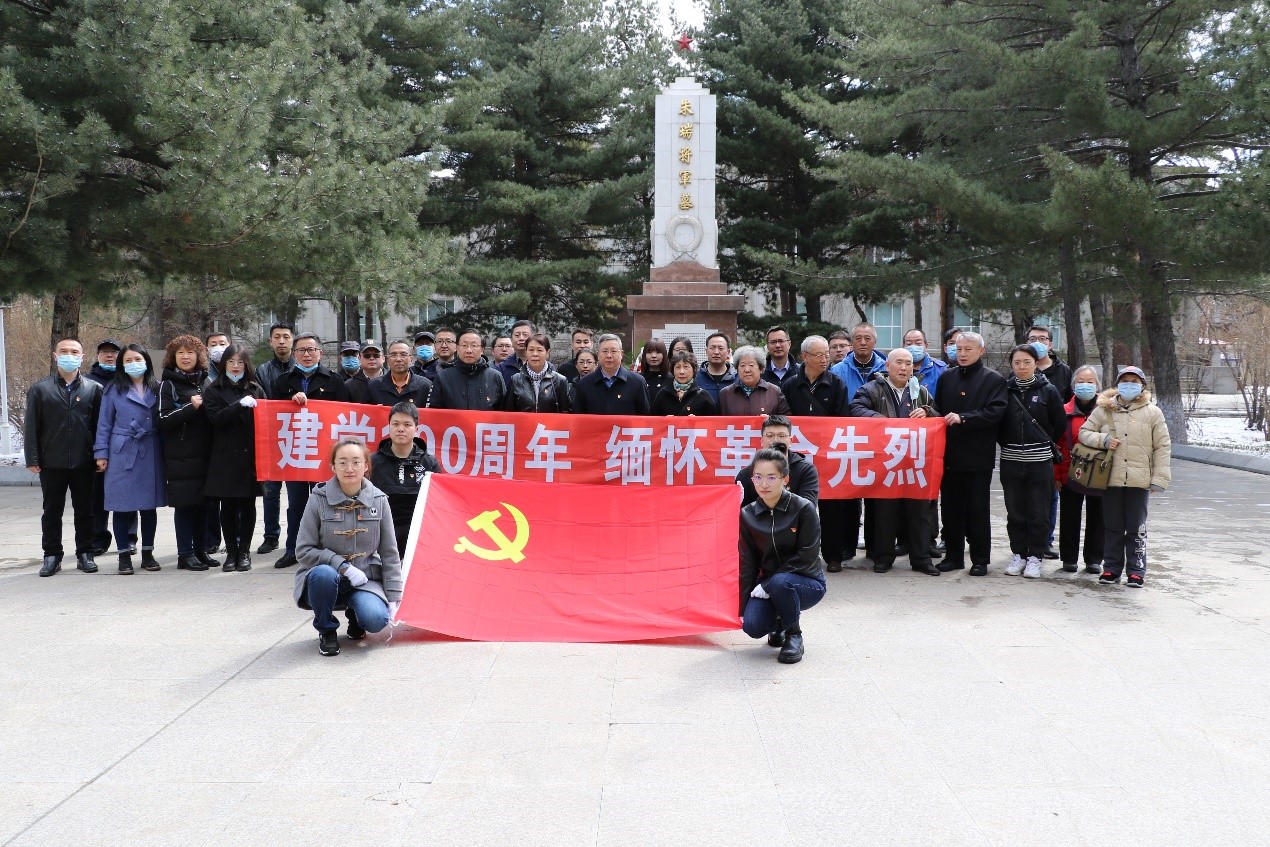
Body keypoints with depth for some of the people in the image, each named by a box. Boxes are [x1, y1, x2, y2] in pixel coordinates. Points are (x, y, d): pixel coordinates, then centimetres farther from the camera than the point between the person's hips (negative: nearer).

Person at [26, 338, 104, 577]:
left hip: (84, 463, 0)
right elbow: (31, 427, 2)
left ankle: (85, 554, 18)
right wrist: (32, 459, -5)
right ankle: (52, 556, 16)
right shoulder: (40, 389, 4)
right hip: (51, 463, 0)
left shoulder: (93, 389, 5)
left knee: (85, 511, 8)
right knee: (52, 512, 8)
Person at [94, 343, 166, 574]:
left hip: (150, 454, 2)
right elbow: (104, 423, 3)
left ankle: (147, 553, 18)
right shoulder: (114, 390, 2)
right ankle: (124, 554, 10)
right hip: (122, 454, -2)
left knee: (150, 505, 7)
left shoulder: (157, 389, 7)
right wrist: (101, 453, -2)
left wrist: (165, 452, 3)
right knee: (122, 505, 1)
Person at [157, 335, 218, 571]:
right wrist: (190, 407, -16)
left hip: (204, 454, 4)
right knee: (184, 503, -2)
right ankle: (185, 554, 5)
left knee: (203, 502, 7)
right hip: (180, 456, -4)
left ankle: (201, 550, 17)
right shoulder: (168, 385, 0)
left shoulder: (206, 382, 12)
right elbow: (163, 420, -10)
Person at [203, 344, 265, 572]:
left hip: (251, 456, 1)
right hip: (226, 457, -1)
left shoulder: (256, 389, 11)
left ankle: (244, 551, 13)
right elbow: (215, 418, -9)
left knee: (248, 505, 4)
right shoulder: (213, 391, 4)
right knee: (228, 506, 3)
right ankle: (231, 552, 12)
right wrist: (240, 405, -20)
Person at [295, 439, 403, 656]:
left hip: (365, 578, 1)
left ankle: (354, 614, 12)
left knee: (376, 620, -28)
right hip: (326, 578, -1)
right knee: (324, 574, -37)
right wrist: (343, 566, -20)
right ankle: (326, 630, -6)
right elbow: (304, 550, -9)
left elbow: (389, 553, 1)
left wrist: (393, 597, -3)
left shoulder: (378, 500, -2)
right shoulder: (319, 500, -8)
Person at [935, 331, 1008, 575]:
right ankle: (953, 555, 18)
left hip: (978, 457, -4)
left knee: (978, 509, 3)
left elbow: (995, 413, -14)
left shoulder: (994, 380, -1)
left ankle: (980, 559, 12)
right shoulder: (946, 377, 13)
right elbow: (938, 409, 17)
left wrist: (963, 418, -21)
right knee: (950, 507, 8)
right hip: (949, 454, 4)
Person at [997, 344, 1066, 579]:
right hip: (1011, 460, 2)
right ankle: (1018, 554, 18)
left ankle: (1035, 557, 11)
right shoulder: (1005, 390, 4)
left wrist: (1045, 444, 7)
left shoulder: (1048, 391, 0)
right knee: (1015, 512, 7)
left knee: (1038, 513, 2)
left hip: (1040, 461, -2)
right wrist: (1006, 443, 4)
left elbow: (1060, 424, 4)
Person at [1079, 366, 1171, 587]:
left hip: (1139, 480, -1)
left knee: (1136, 529, 5)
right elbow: (1084, 432, 9)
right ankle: (1112, 568, 18)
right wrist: (1103, 440, -11)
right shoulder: (1103, 410, 5)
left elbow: (1162, 447, 2)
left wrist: (1159, 478, -4)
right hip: (1111, 478, 1)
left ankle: (1136, 570, 13)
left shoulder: (1153, 413, 2)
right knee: (1112, 527, 9)